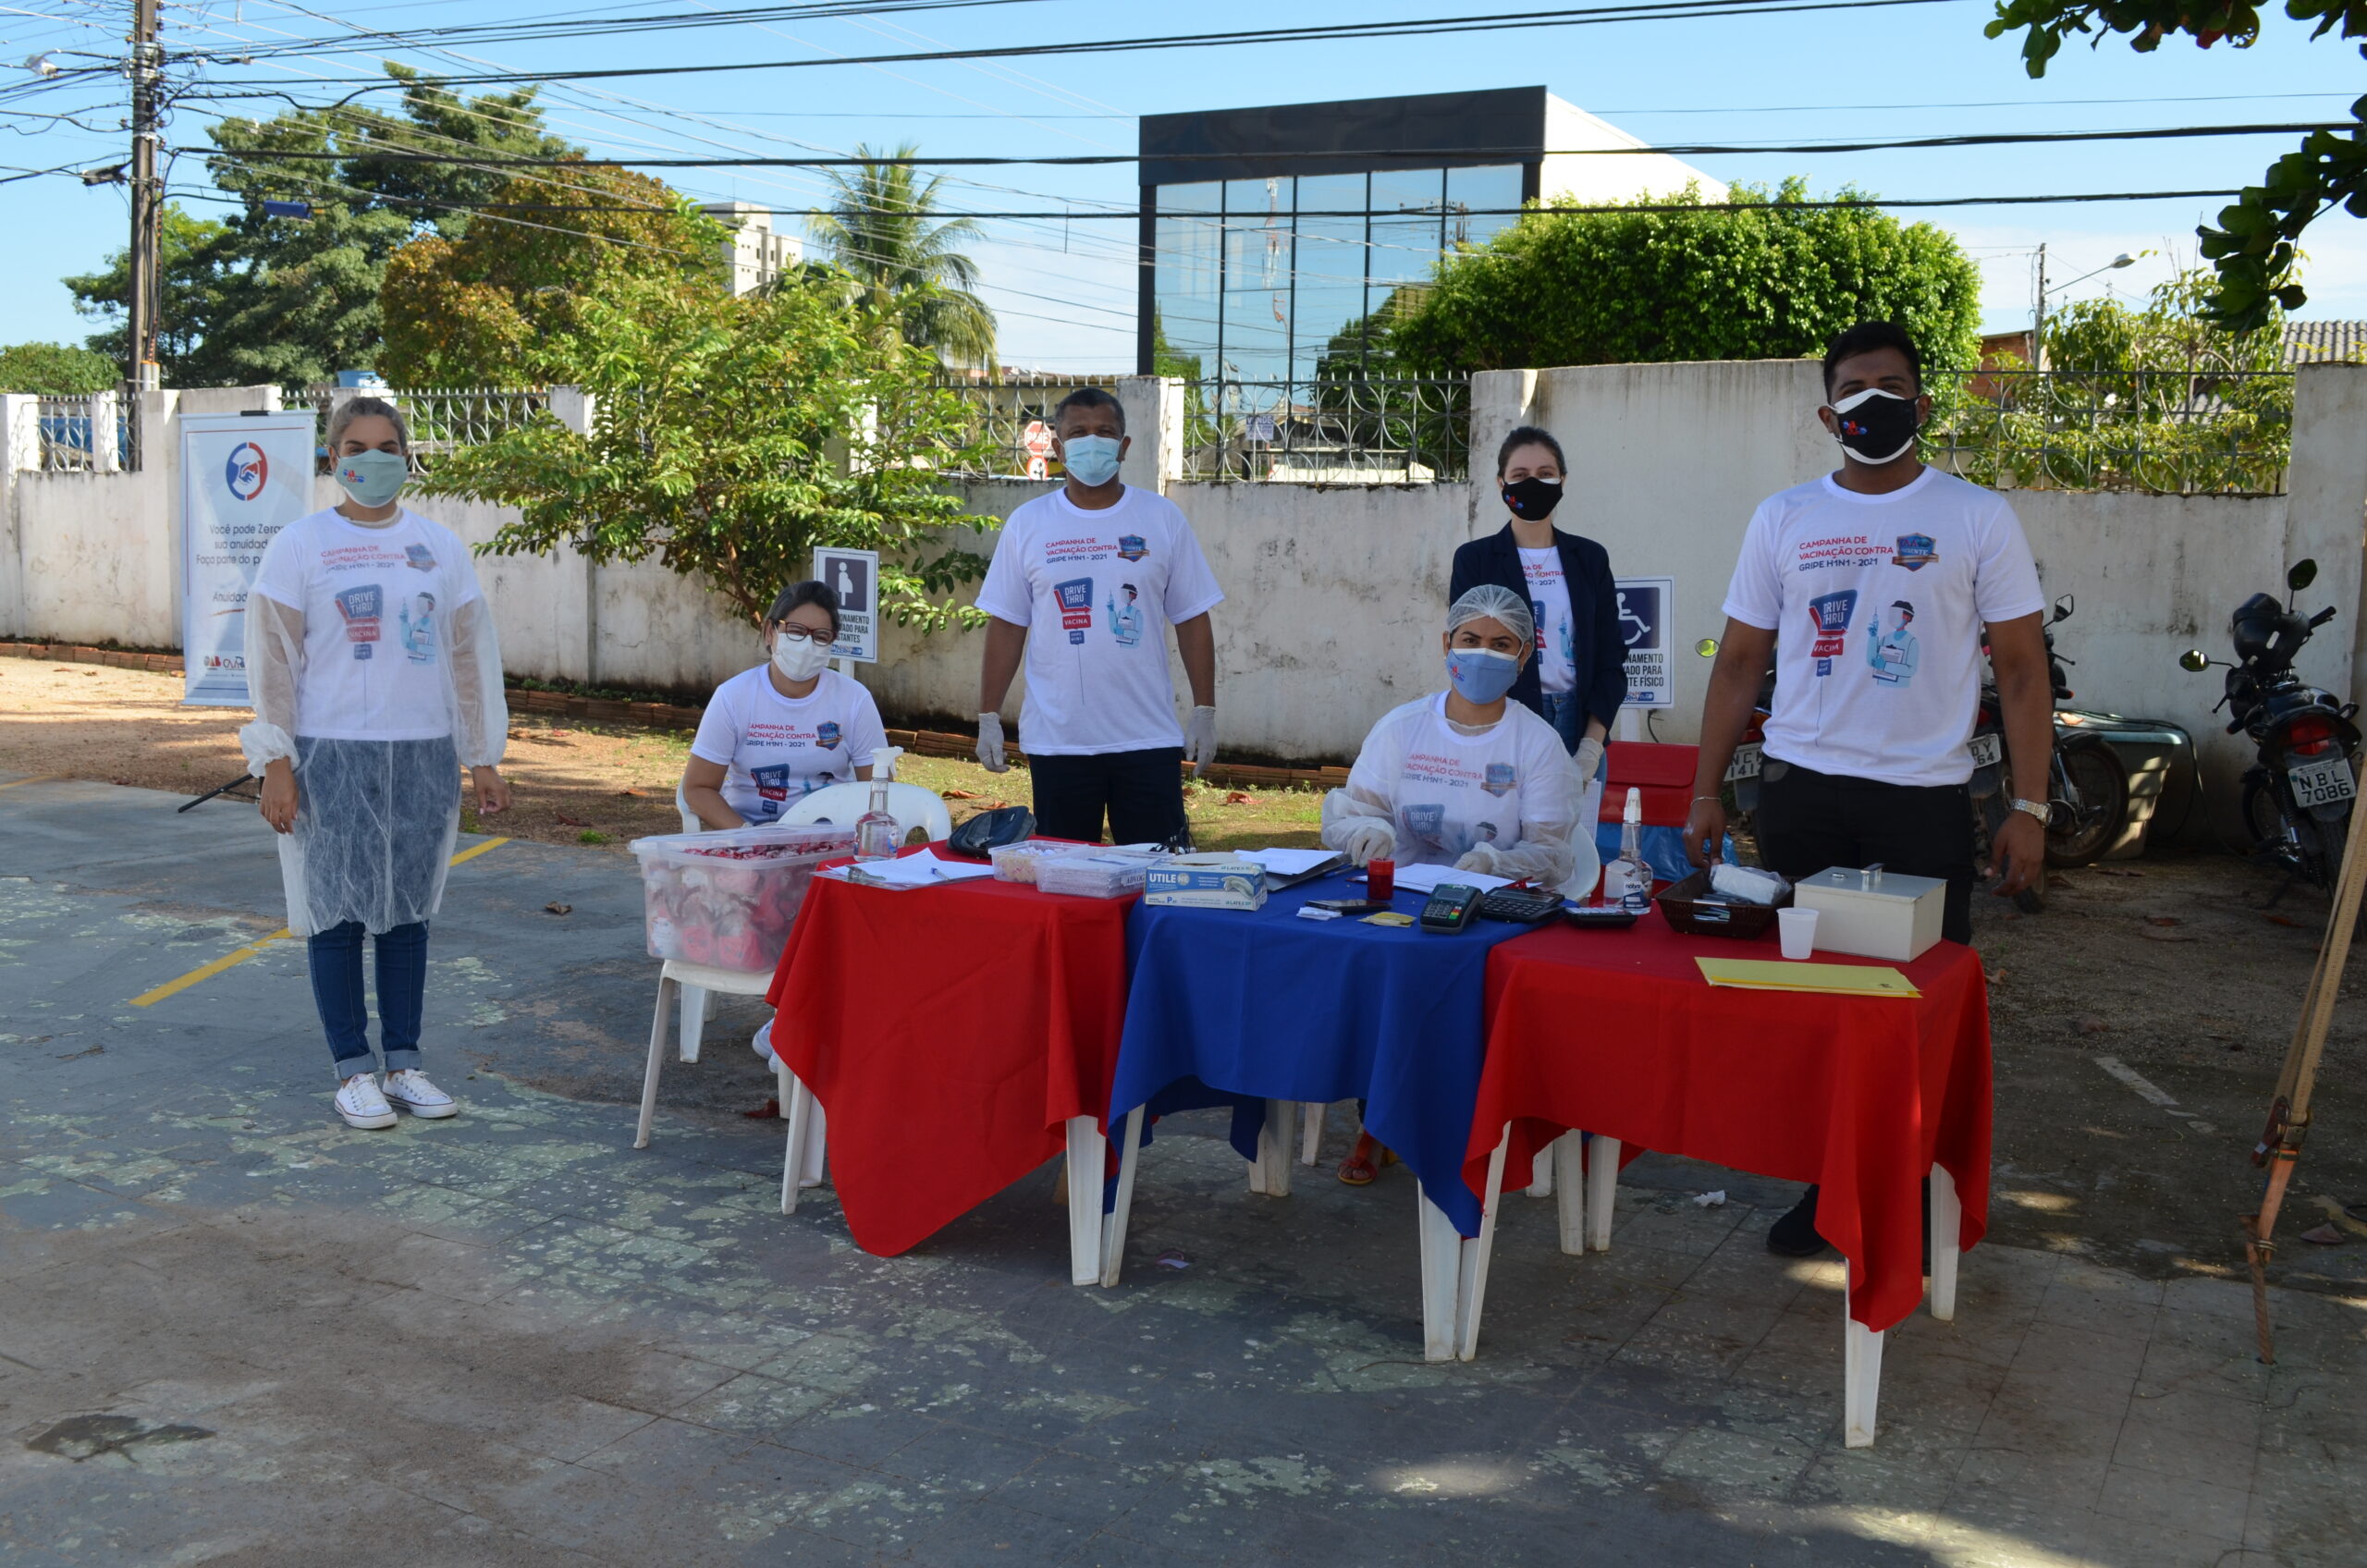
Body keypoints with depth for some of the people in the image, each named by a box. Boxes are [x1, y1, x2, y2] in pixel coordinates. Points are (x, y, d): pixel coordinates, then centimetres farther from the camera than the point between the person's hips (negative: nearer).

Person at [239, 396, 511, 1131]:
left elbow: (472, 655, 10)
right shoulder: (300, 545, 0)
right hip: (331, 755, -2)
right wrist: (276, 763, -7)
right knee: (339, 910, 1)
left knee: (408, 908, 7)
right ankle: (353, 1069, 11)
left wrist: (484, 758, 8)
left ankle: (404, 1062, 17)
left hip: (423, 753, 3)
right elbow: (273, 659, -1)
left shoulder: (439, 546, 7)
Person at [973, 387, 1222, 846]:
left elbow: (1192, 620, 5)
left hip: (1148, 738, 0)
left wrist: (1204, 712, 0)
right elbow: (1007, 625, 5)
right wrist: (988, 717, 1)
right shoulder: (1027, 524, 4)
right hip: (1056, 740, 1)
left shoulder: (1162, 519, 4)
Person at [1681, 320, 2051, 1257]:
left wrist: (2029, 807, -5)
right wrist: (1704, 793, 6)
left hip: (1924, 799, -2)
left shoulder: (1976, 518, 3)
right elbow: (1740, 661, 11)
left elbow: (2022, 669, 2)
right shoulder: (1783, 519, 9)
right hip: (1800, 792, 2)